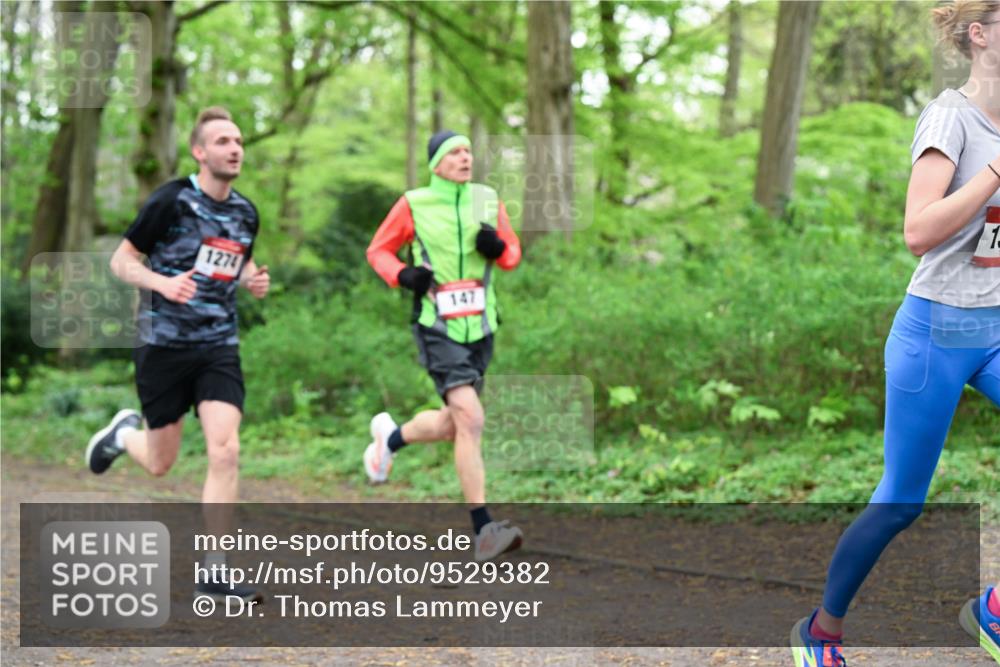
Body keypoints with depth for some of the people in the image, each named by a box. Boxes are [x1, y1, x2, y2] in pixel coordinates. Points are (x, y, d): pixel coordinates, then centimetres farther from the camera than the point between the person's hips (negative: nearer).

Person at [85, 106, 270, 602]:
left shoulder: (246, 213, 6)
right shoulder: (170, 201, -10)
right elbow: (120, 260, -5)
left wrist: (252, 280, 2)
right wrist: (162, 282, -24)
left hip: (219, 346, 4)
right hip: (164, 343, -3)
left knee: (225, 452, -13)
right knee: (160, 463, 6)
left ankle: (214, 573, -6)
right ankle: (125, 433, 43)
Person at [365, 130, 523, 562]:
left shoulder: (487, 200, 8)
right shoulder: (413, 205, -3)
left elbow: (513, 253, 16)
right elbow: (378, 251, 7)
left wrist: (498, 248, -7)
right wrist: (403, 275, -12)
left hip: (479, 327, 5)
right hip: (437, 327, -5)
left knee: (451, 425, 13)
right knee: (470, 420, -19)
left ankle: (390, 437, 46)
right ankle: (483, 530, -18)